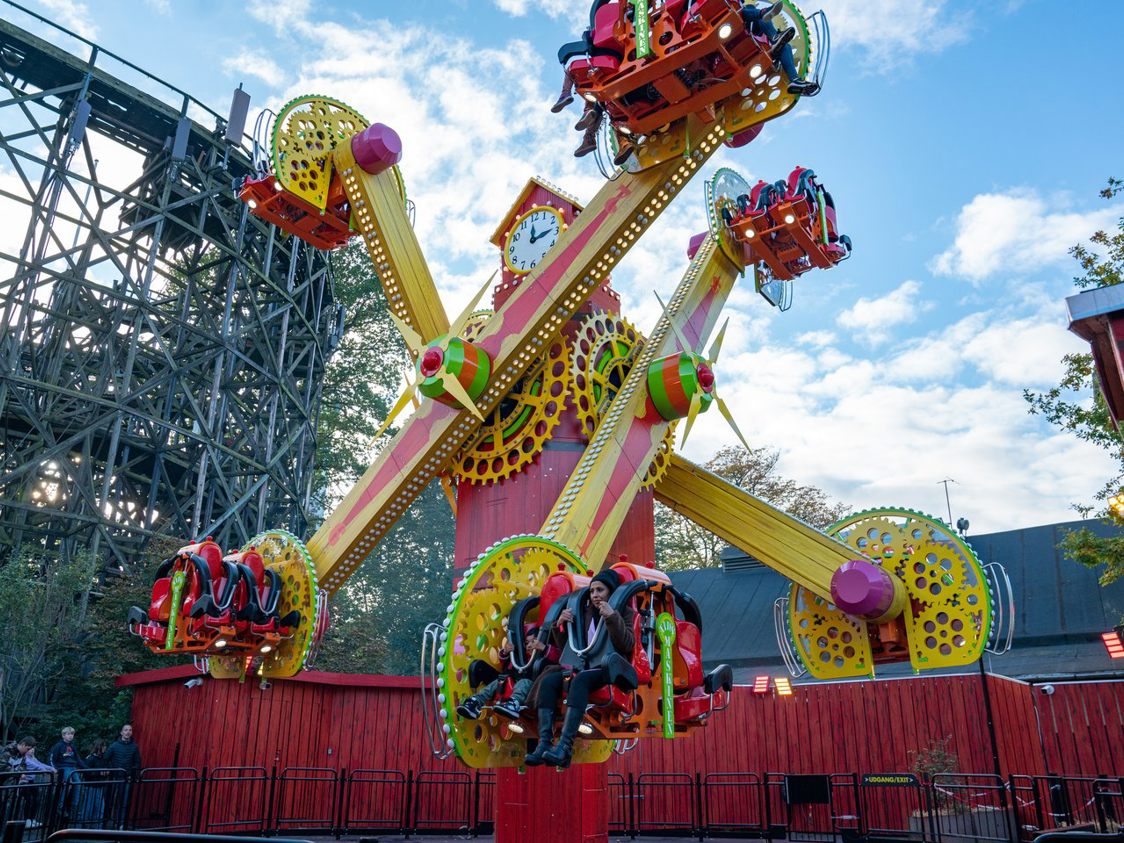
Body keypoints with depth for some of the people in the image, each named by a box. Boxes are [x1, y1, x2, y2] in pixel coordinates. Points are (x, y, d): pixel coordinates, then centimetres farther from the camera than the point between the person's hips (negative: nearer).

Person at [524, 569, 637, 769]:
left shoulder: (625, 612, 9)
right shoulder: (586, 612, 20)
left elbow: (628, 645, -9)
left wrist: (613, 617, -19)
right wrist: (559, 626, 3)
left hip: (611, 670, -5)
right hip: (587, 667, 5)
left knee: (580, 679, -37)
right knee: (548, 680, -23)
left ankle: (564, 747, -46)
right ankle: (544, 744, -34)